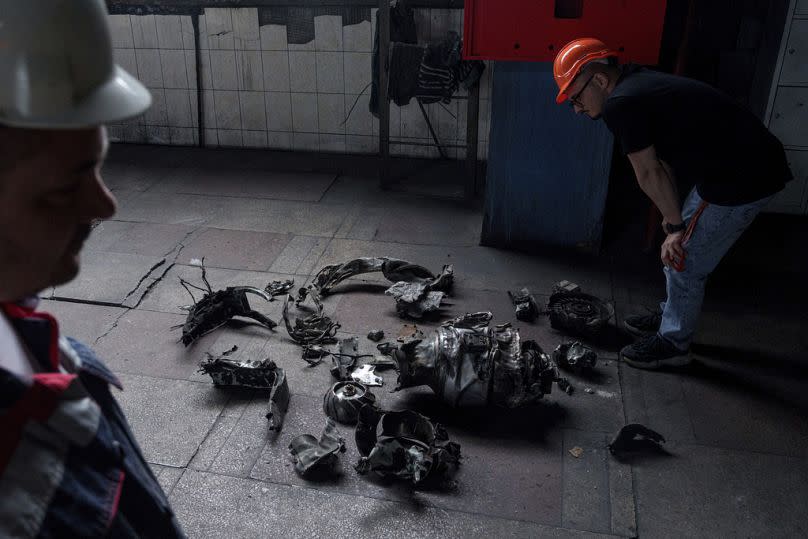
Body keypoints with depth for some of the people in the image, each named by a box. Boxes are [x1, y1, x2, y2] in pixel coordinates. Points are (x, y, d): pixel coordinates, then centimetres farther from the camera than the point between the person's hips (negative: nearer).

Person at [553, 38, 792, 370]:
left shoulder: (620, 104, -19)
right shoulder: (638, 83, 10)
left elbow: (649, 173, -13)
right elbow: (661, 163, 12)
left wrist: (675, 225, -2)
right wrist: (676, 221, 13)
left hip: (742, 180, -9)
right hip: (751, 165, 9)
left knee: (684, 263, 4)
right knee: (683, 249, 22)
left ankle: (673, 344, 21)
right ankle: (671, 316, 40)